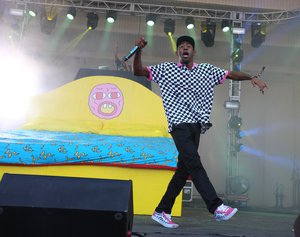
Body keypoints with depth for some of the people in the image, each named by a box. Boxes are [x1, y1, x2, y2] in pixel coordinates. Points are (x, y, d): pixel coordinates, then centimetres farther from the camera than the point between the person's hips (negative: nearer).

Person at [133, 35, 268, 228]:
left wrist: (252, 78, 5)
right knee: (194, 163, -20)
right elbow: (139, 71, 9)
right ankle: (217, 207, -23)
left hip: (196, 126, 5)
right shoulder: (166, 69, 10)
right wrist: (139, 50, -6)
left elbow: (231, 74, 19)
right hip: (179, 124, -4)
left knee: (183, 170, 4)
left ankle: (162, 211, 14)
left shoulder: (207, 70, 18)